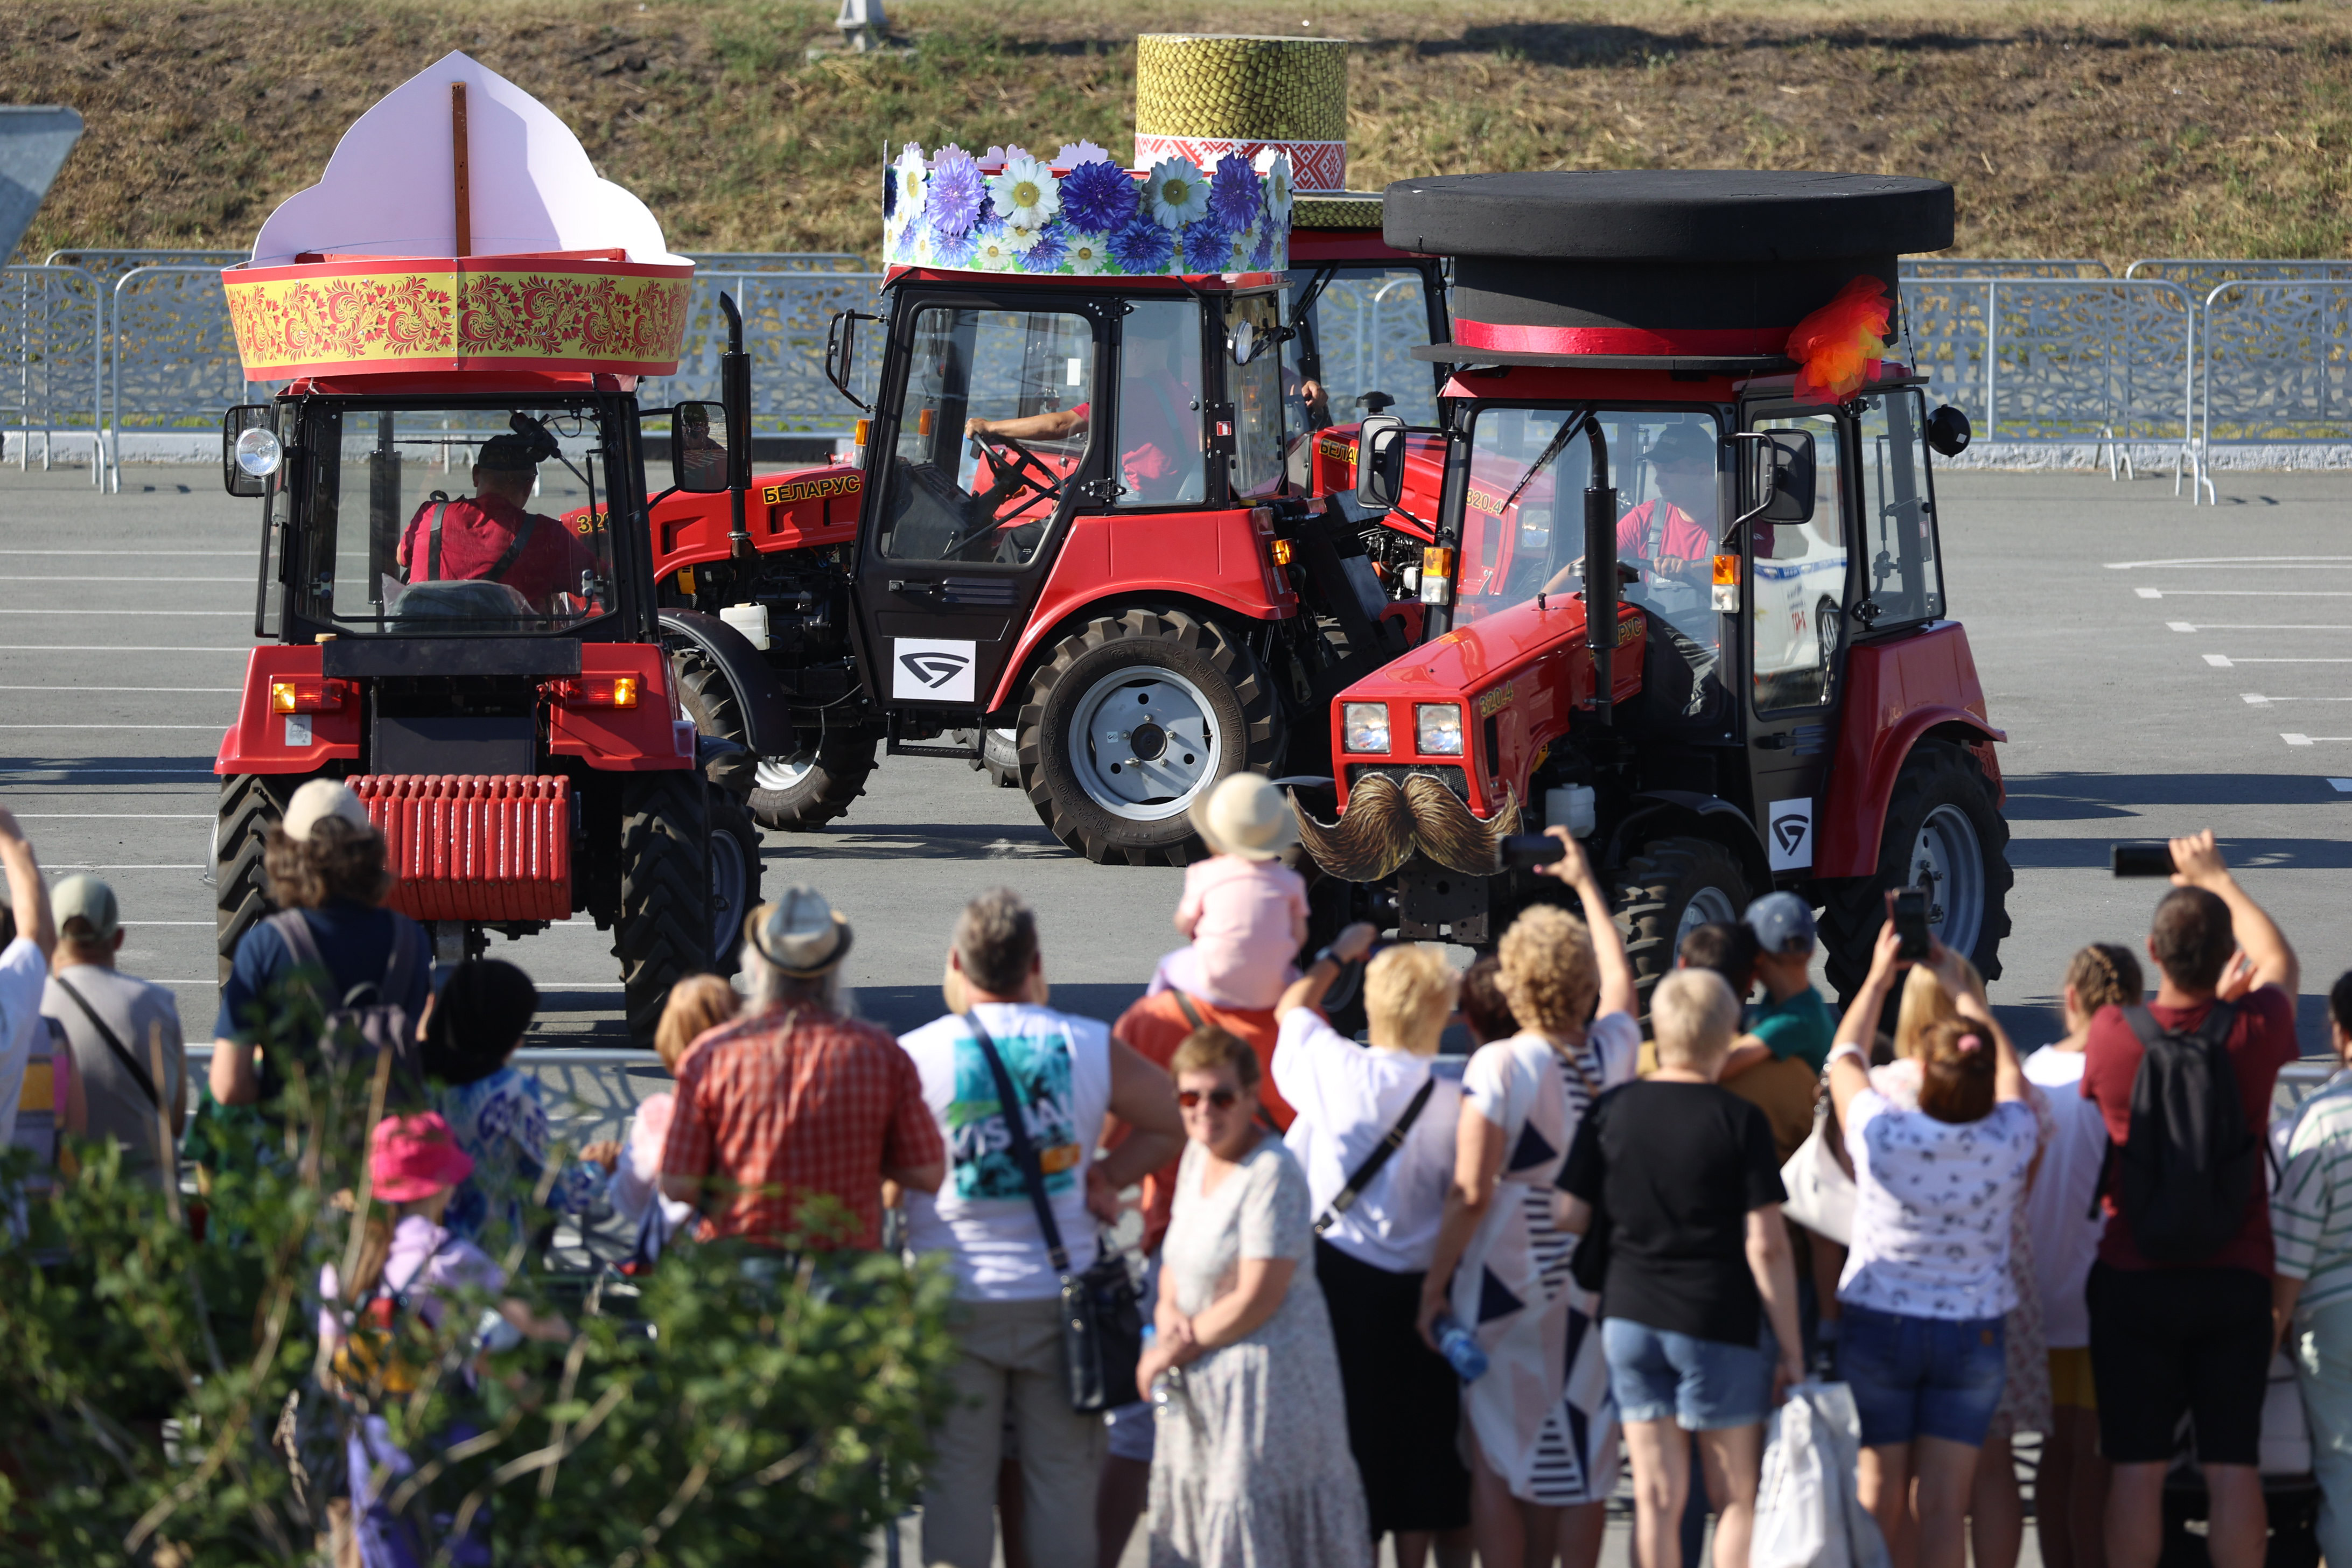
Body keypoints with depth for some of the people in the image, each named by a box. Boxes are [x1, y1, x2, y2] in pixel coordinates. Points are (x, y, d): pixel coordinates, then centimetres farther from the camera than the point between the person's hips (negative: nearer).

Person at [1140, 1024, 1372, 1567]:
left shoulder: (1272, 1172, -21)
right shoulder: (1198, 1154, 7)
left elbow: (1258, 1299, -23)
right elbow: (1178, 1252, 19)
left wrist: (1182, 1345, -12)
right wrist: (1169, 1310, -3)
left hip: (1269, 1371, -9)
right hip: (1207, 1378, 9)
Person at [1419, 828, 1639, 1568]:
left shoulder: (1498, 1066, -15)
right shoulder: (1611, 1056, -2)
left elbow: (1471, 1194, -16)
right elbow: (1620, 980, 22)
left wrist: (1435, 1285, -7)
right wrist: (1586, 884, 34)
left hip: (1505, 1281, -4)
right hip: (1589, 1282, 4)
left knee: (1499, 1457, 4)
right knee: (1579, 1454, 10)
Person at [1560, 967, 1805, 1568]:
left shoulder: (1612, 1111, 0)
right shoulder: (1740, 1121, -9)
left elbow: (1569, 1217, 2)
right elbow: (1765, 1245, -11)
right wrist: (1791, 1350, -5)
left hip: (1631, 1316, 3)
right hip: (1722, 1322, -3)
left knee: (1657, 1496, 6)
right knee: (1736, 1497, 7)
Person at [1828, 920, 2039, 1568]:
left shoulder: (1883, 1135, -19)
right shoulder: (2009, 1142, -14)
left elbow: (1843, 1058, 1)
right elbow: (2008, 1066, 8)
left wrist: (1879, 976, 14)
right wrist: (1955, 979, 17)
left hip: (1876, 1327, -1)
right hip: (1972, 1334, 1)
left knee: (1879, 1497, 8)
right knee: (1945, 1504, 1)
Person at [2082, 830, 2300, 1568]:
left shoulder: (2112, 1034, -9)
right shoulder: (2252, 1033, -8)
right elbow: (2281, 964, 15)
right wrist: (2219, 881, 27)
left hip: (2133, 1279, 0)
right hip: (2236, 1278, 0)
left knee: (2137, 1467, 2)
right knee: (2233, 1467, 2)